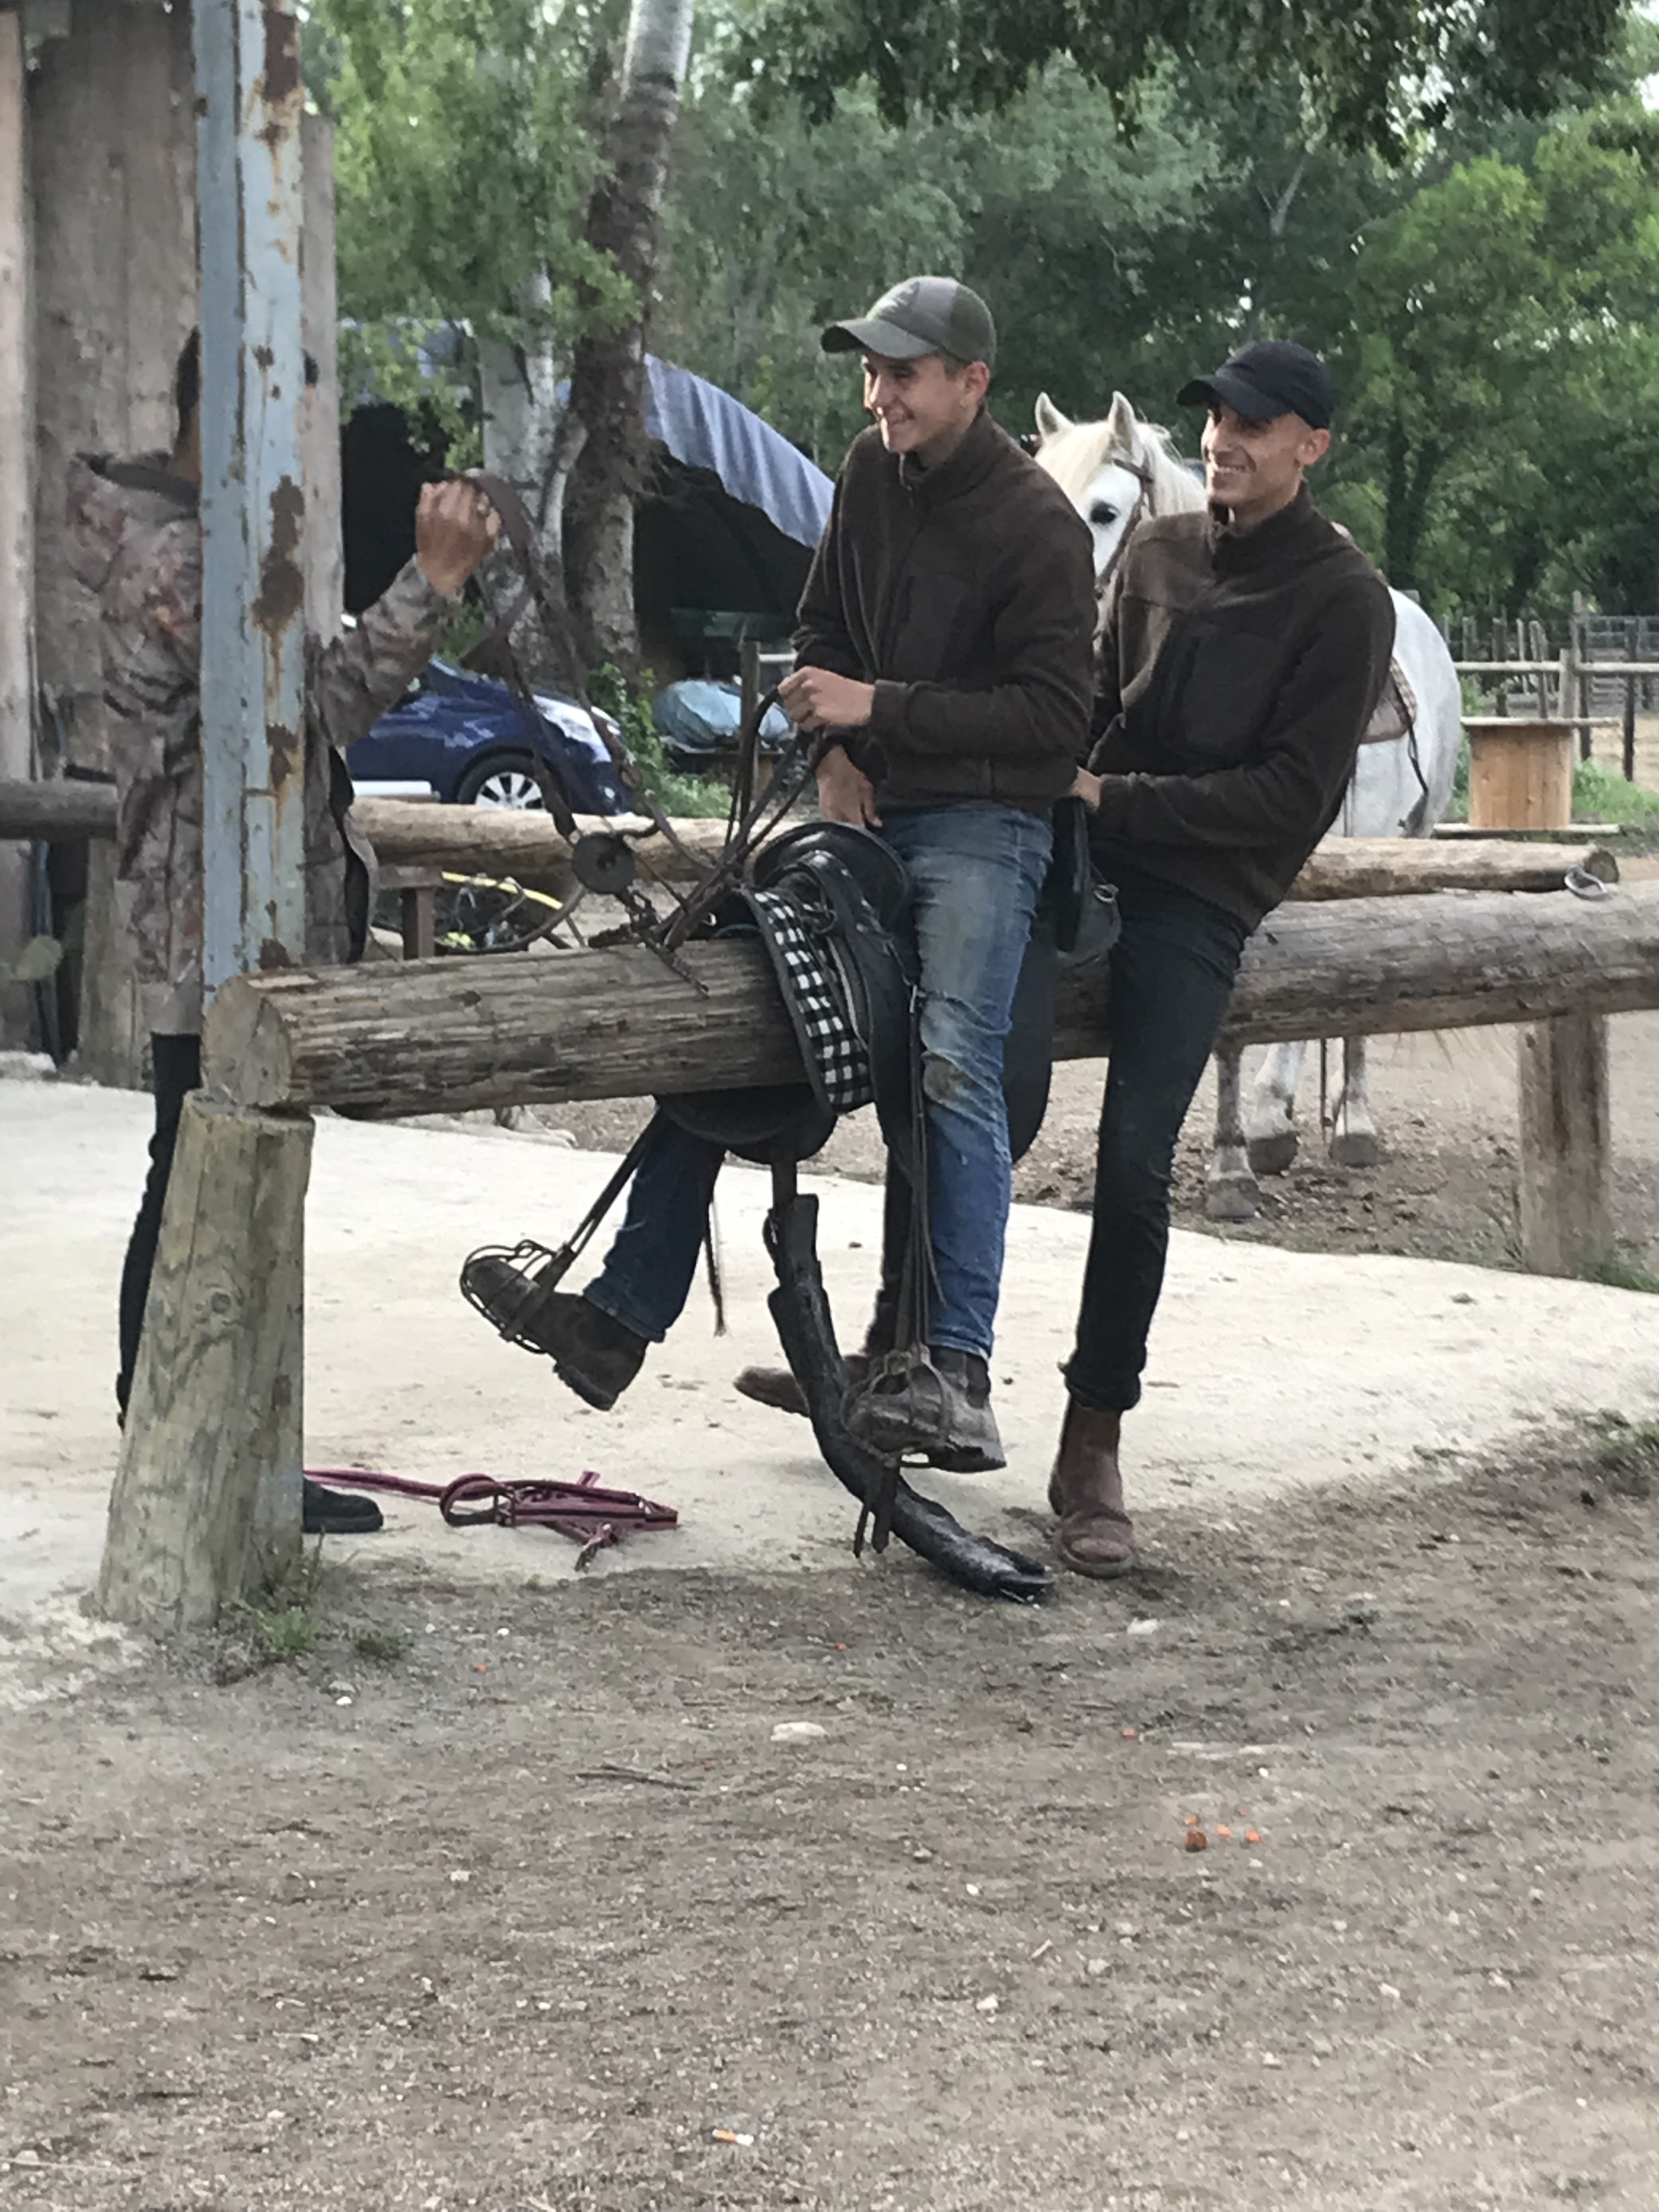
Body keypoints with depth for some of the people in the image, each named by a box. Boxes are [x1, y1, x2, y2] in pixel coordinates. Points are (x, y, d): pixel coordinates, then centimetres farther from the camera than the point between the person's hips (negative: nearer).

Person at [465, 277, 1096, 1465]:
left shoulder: (1039, 527, -12)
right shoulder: (874, 471, 9)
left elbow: (1055, 712, -16)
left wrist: (877, 708, -19)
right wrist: (833, 751, 2)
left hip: (985, 822, -7)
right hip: (869, 808, 7)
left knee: (952, 1065, -26)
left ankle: (958, 1376, -30)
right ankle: (623, 1314, -1)